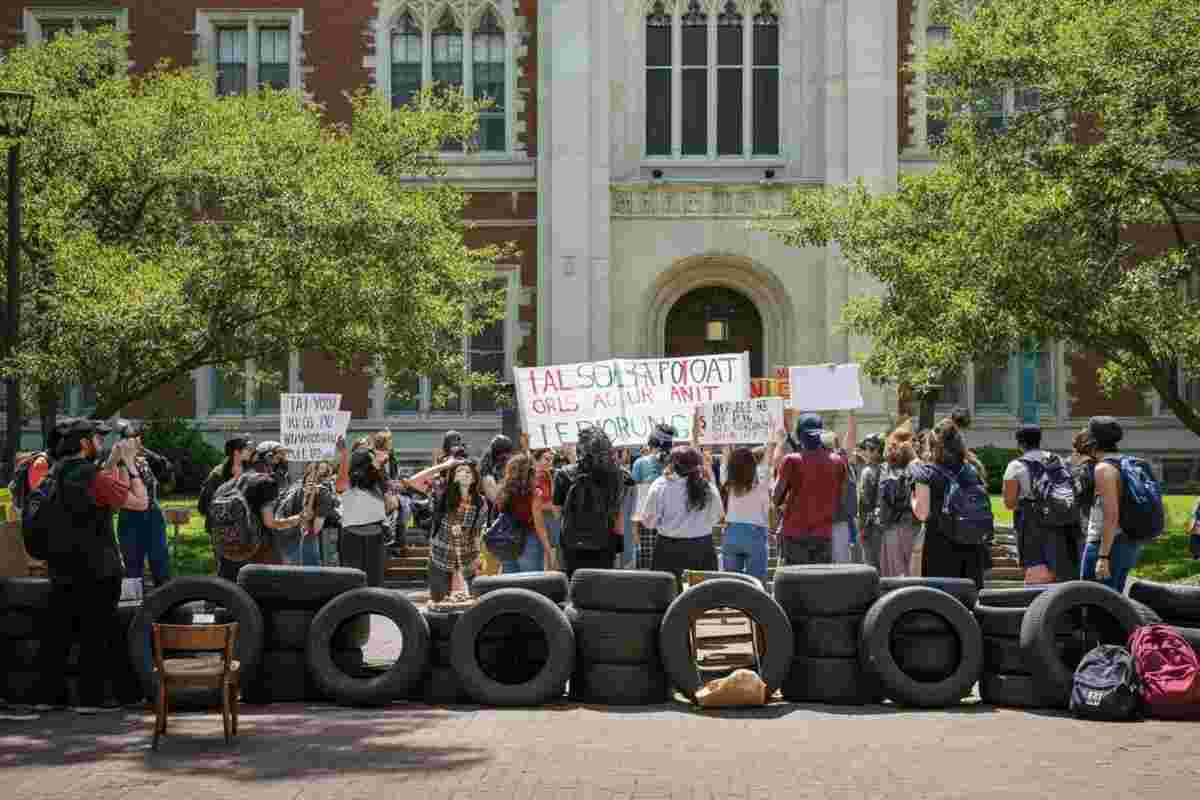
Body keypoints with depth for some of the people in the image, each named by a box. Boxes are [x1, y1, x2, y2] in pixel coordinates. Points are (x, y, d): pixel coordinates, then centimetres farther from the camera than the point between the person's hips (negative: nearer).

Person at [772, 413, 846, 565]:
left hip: (794, 535, -3)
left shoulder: (792, 461, -8)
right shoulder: (837, 462, 2)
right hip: (824, 535, 3)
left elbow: (776, 499, -2)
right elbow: (839, 499, 9)